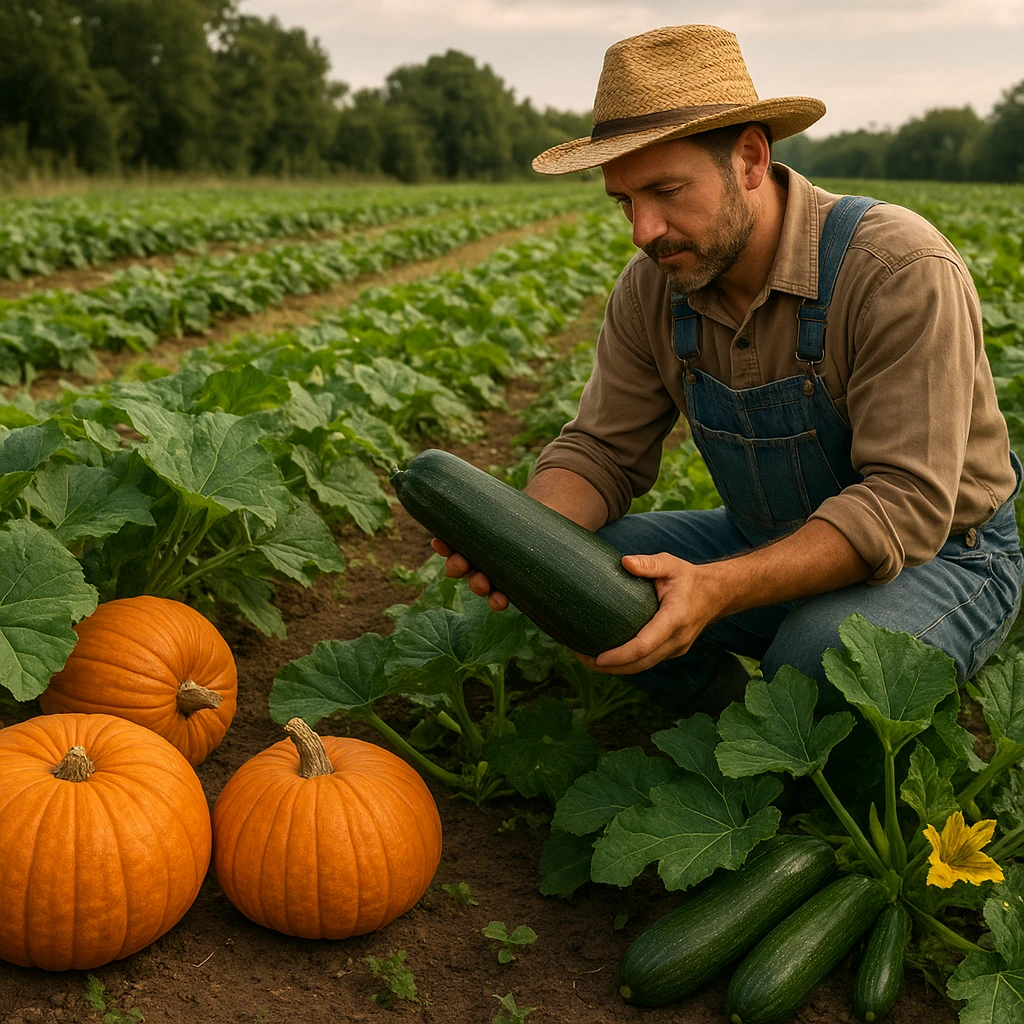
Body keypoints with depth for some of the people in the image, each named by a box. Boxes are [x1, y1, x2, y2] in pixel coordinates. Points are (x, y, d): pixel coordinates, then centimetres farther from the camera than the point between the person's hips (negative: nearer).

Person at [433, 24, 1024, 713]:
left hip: (942, 554, -5)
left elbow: (905, 503, -31)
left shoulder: (900, 270, -27)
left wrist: (719, 590, -44)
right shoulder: (654, 285, -7)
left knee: (822, 658, -37)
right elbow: (603, 451, -4)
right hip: (770, 548, 6)